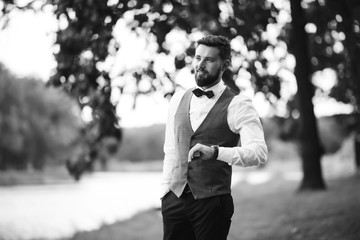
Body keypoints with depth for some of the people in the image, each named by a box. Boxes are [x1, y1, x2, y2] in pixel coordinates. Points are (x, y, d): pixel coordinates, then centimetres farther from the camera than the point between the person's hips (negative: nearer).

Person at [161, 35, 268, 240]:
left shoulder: (237, 105, -7)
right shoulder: (178, 100, 11)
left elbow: (259, 152, -19)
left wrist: (215, 151, -31)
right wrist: (165, 191, 10)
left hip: (213, 203, -4)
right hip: (174, 198, 5)